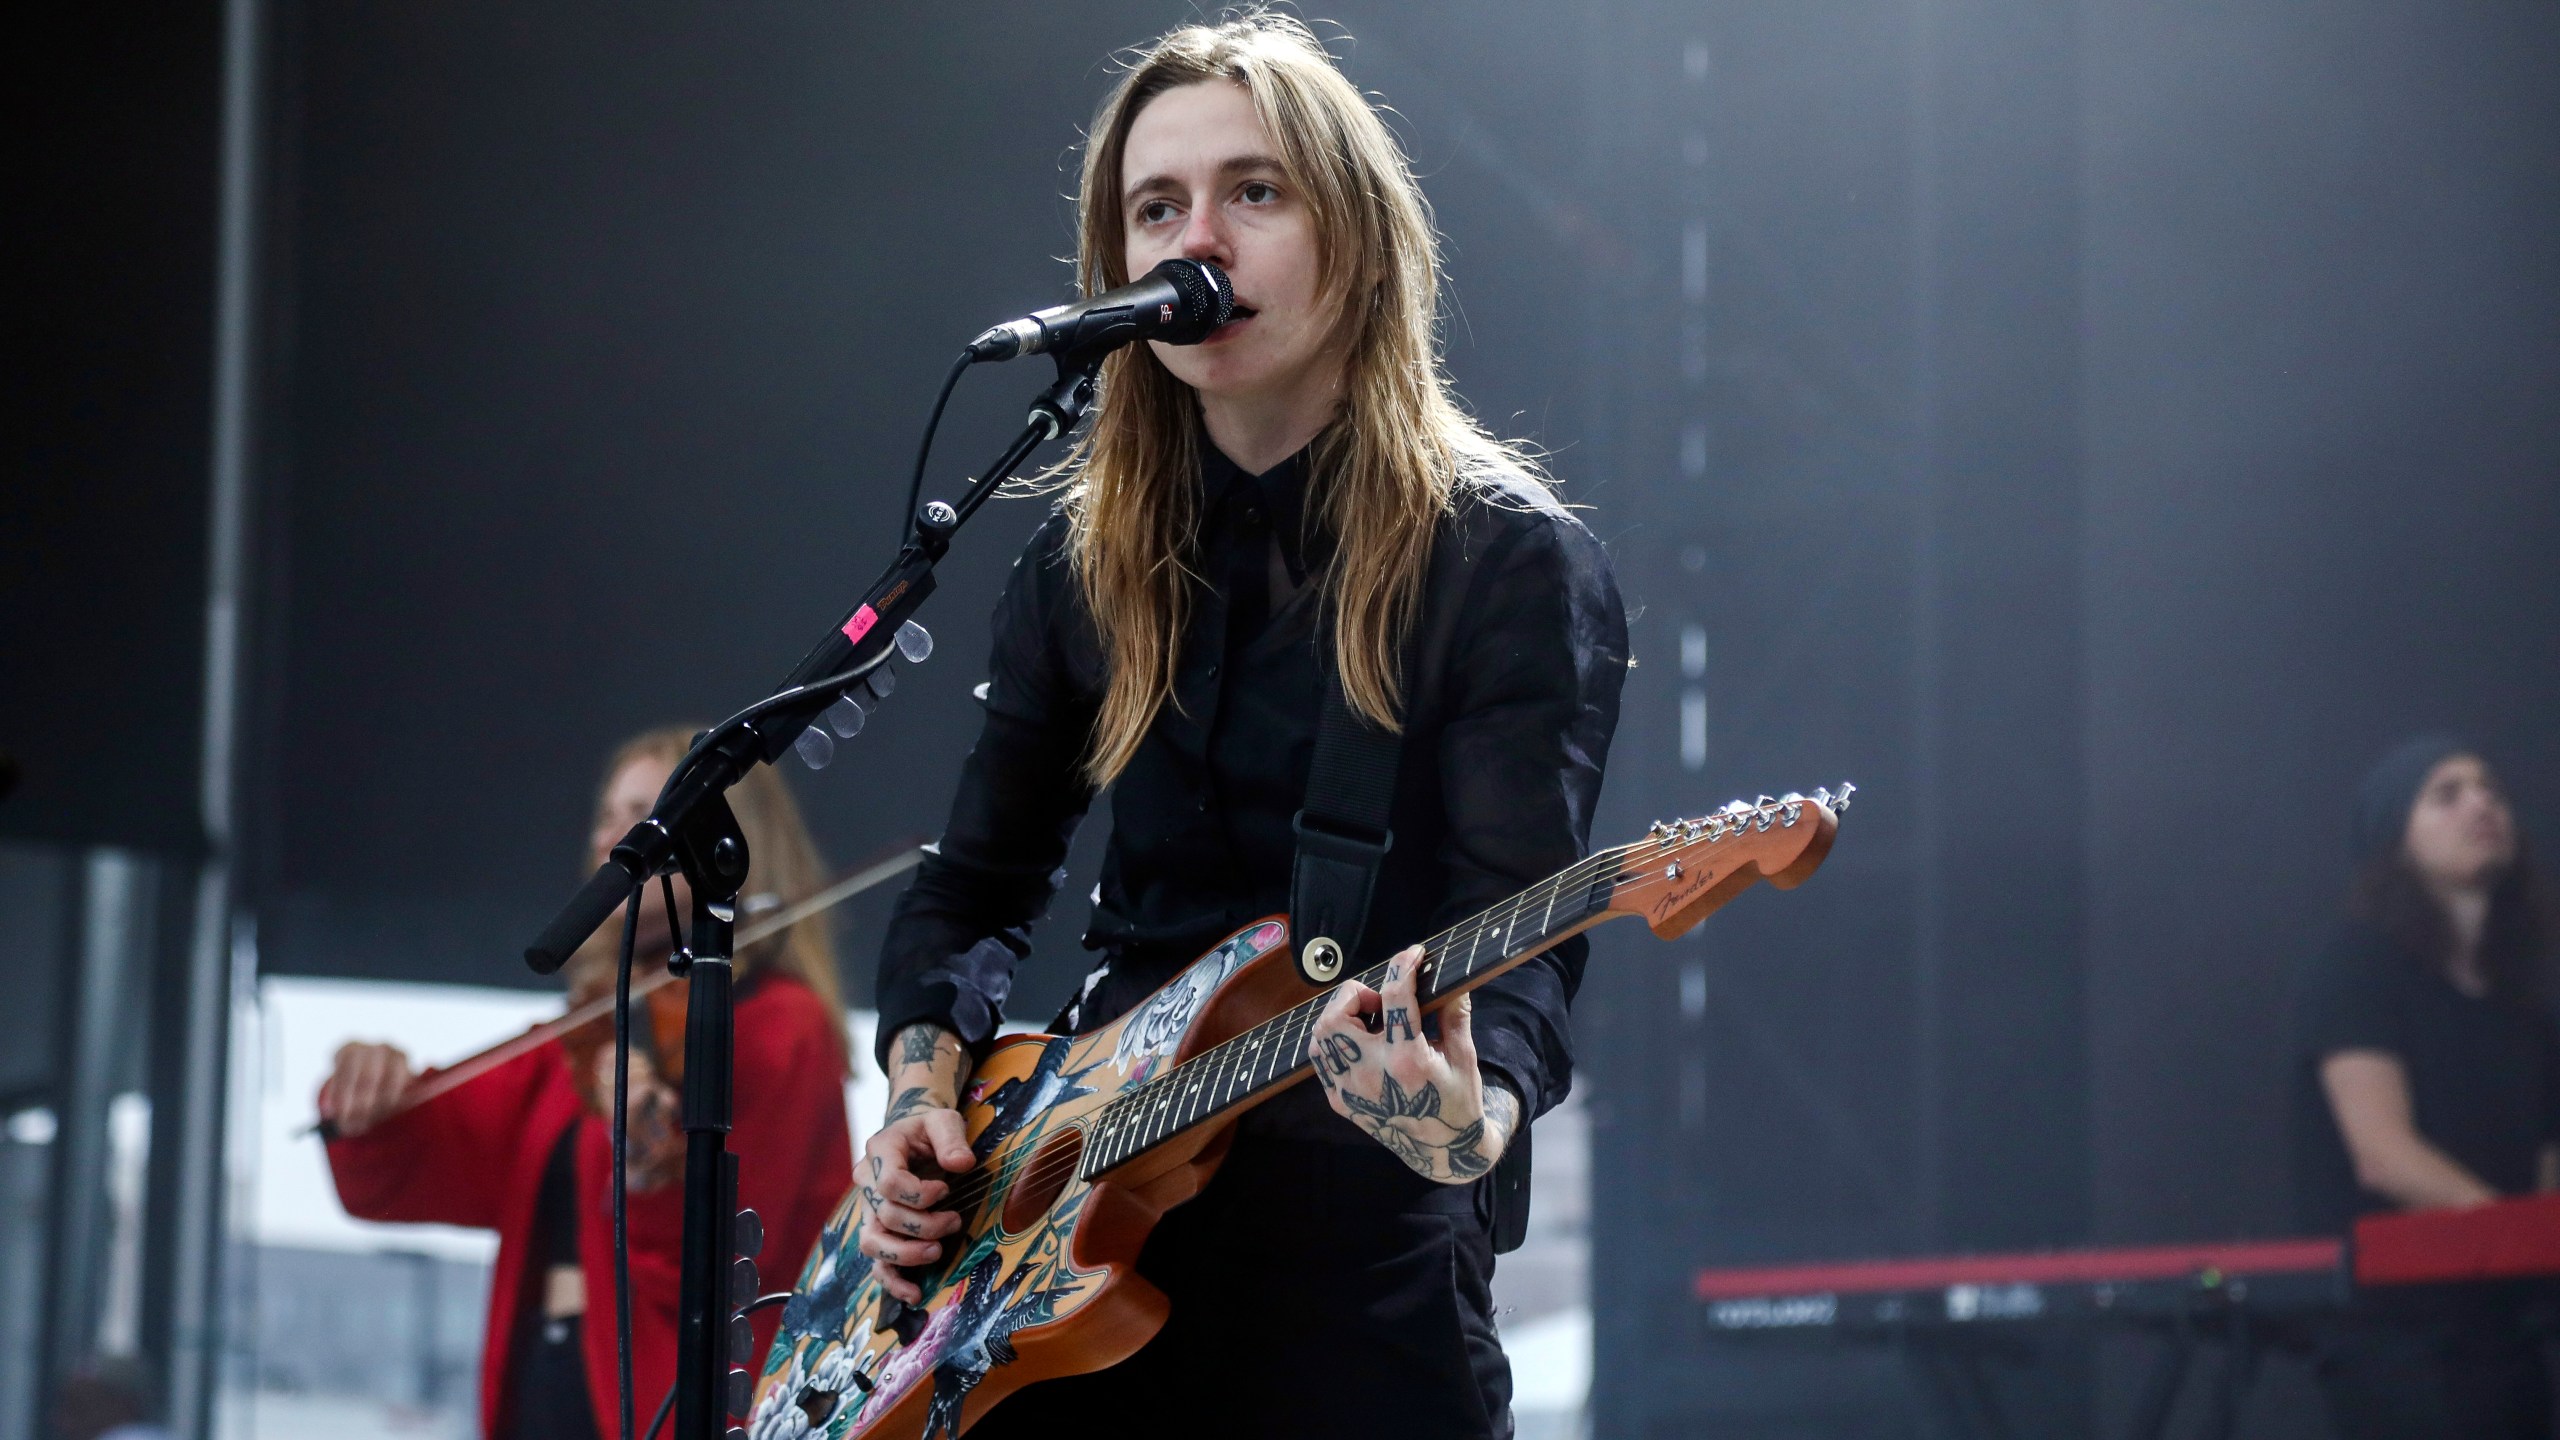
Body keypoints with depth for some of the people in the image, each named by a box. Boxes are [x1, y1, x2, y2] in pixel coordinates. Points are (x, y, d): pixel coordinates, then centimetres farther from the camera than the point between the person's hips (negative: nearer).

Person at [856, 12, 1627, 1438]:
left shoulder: (1514, 564, -8)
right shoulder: (1089, 560, 8)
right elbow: (980, 886, 17)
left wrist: (1478, 1116, -37)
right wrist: (925, 1081, -1)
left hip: (1358, 1262, -4)